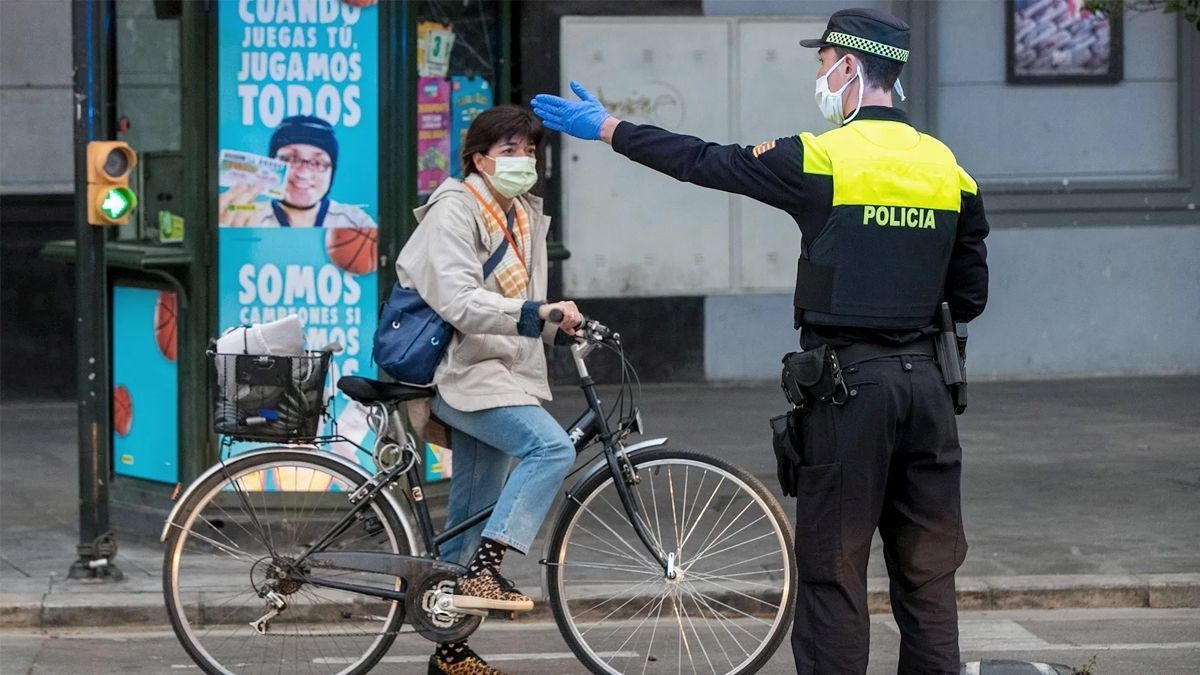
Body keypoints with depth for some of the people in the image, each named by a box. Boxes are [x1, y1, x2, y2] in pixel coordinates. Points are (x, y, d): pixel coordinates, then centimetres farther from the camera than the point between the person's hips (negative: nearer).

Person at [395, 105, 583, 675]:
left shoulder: (526, 217, 17)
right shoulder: (454, 210, -11)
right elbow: (459, 302, -24)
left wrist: (561, 325, 8)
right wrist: (535, 313, -35)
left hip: (501, 374, 9)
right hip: (461, 375, -9)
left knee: (473, 514, 10)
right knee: (551, 447, -28)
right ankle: (482, 570, -29)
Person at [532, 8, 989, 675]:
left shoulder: (823, 159, -8)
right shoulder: (946, 166, 7)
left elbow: (703, 162, 0)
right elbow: (970, 296, 11)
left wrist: (607, 128, 10)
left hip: (847, 385, -5)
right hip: (926, 381, 5)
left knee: (833, 569, 0)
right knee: (928, 570, 10)